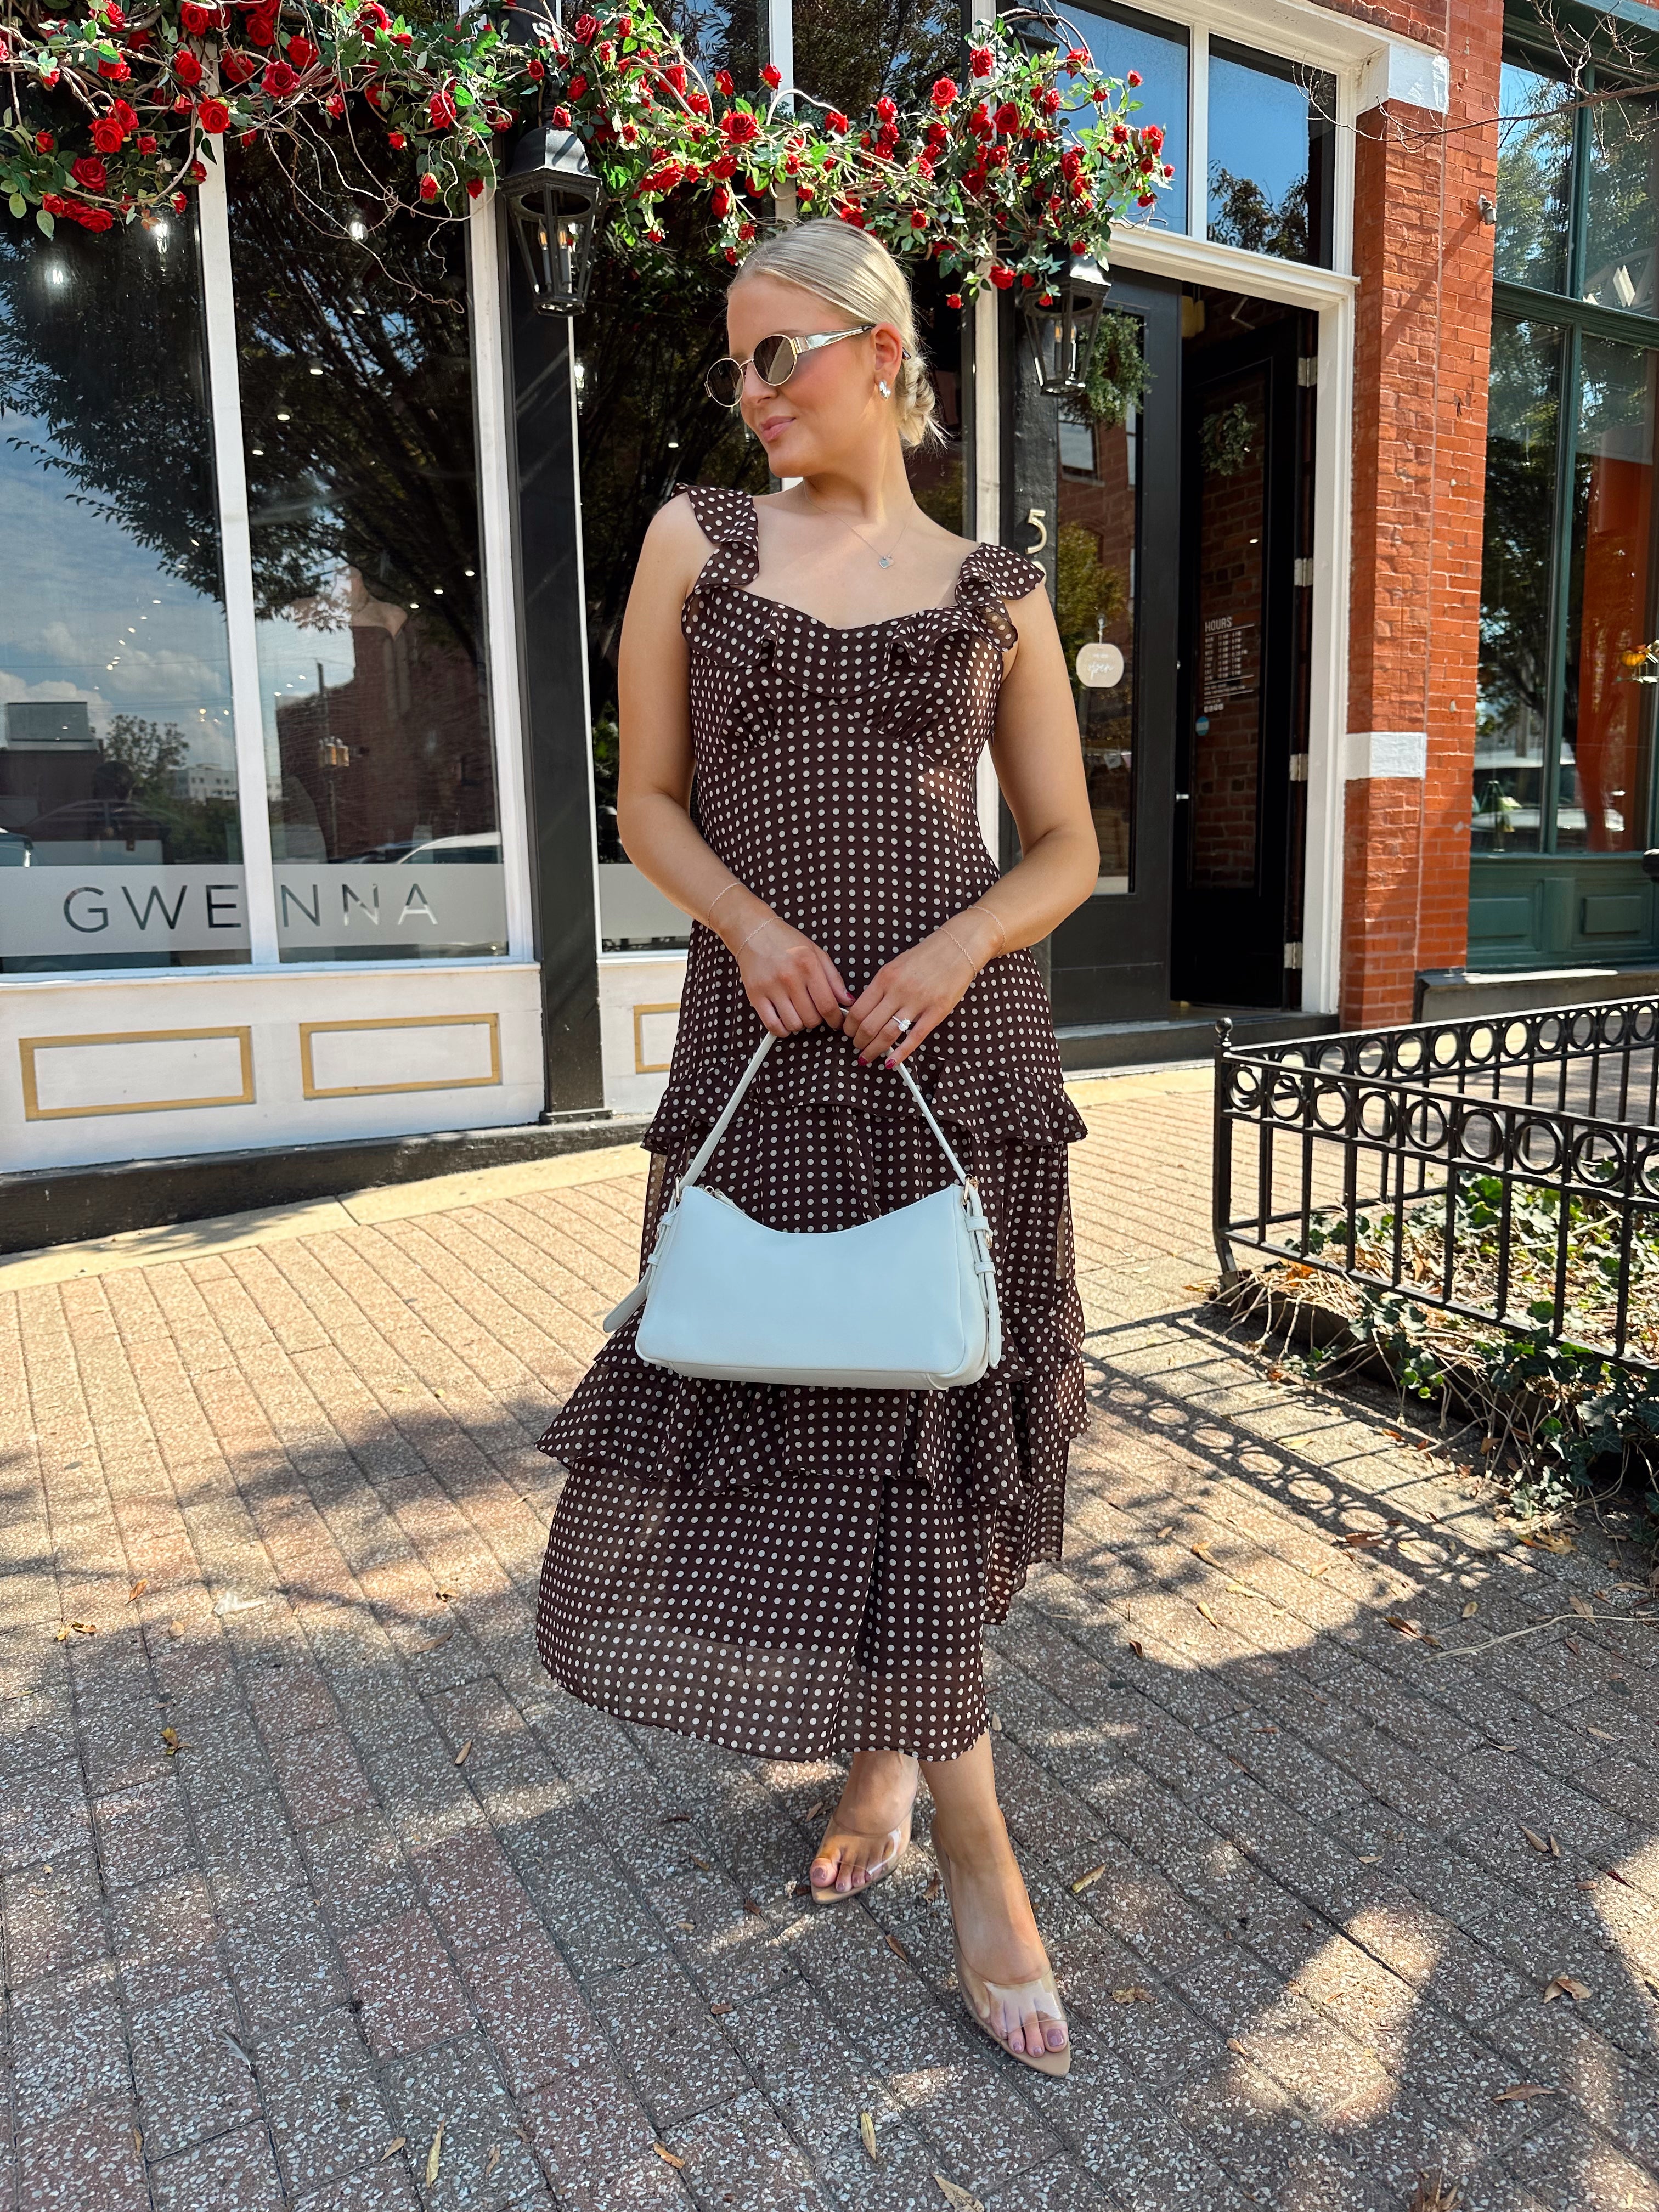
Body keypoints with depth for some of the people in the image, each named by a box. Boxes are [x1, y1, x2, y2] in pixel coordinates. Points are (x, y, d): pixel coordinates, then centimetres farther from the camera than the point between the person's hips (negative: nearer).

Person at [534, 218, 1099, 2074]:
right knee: (808, 1394, 5)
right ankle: (965, 1828, 26)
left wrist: (959, 946, -11)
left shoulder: (995, 591, 7)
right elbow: (648, 801, 7)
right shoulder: (698, 539, 8)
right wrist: (750, 925, -12)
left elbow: (1067, 844, 8)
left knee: (916, 1402, 4)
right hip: (763, 1037, 1)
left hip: (955, 1033, 0)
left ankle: (892, 1757, 29)